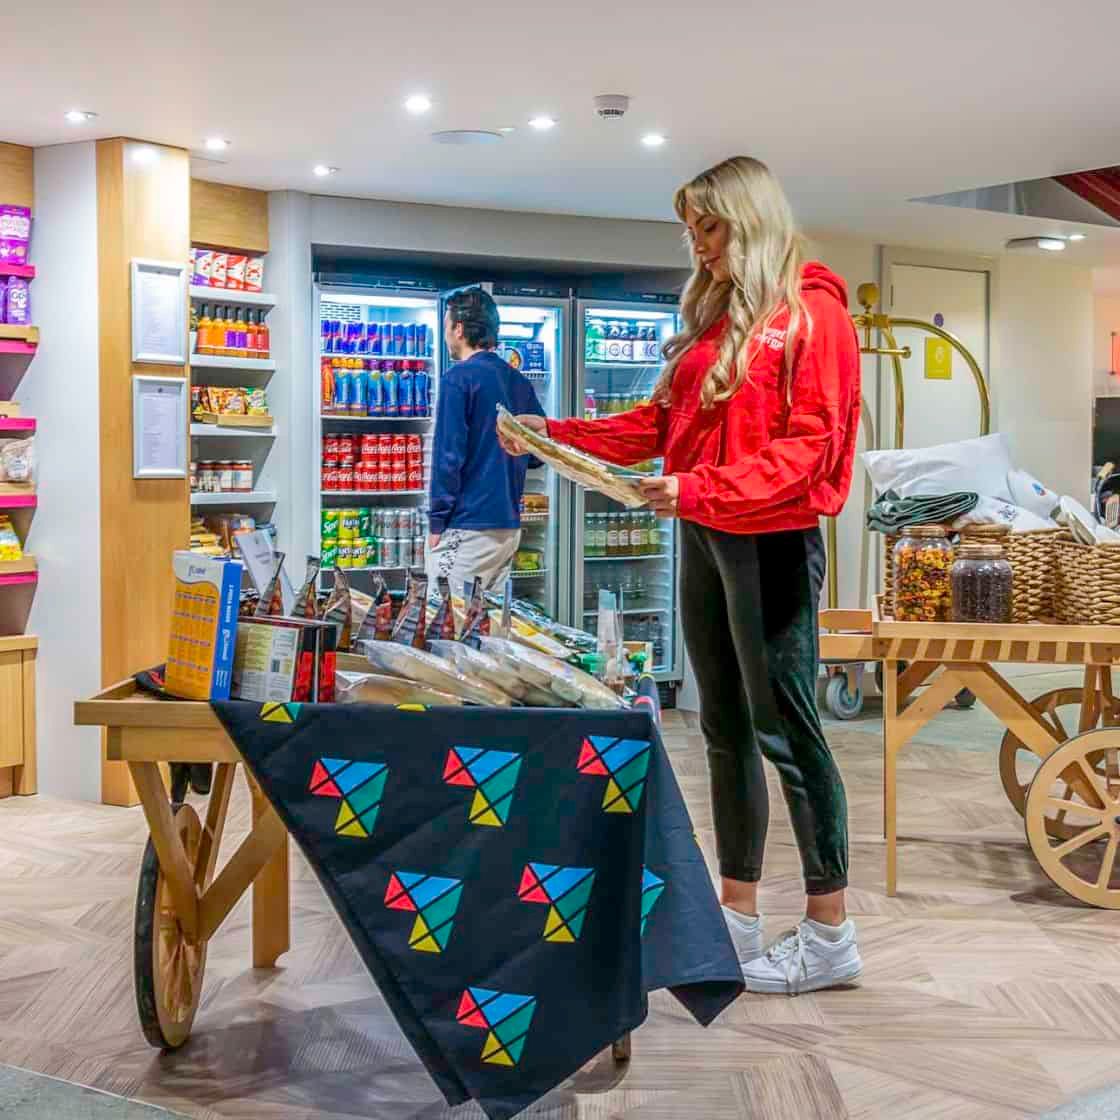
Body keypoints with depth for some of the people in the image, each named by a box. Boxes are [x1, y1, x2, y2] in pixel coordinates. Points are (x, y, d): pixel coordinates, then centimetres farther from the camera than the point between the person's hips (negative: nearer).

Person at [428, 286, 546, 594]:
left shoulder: (459, 378, -10)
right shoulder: (519, 382, 10)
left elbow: (448, 455, -13)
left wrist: (437, 522, -8)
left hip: (468, 527, -7)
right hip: (509, 526, 8)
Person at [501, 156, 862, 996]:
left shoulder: (811, 313, -8)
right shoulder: (714, 314, 17)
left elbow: (808, 448, -16)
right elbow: (663, 423, 18)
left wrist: (700, 490, -25)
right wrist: (558, 433, 10)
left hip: (772, 541, -8)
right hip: (705, 538, 8)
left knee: (785, 728, -5)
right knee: (726, 727, 10)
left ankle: (831, 936, 6)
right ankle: (738, 920, 20)